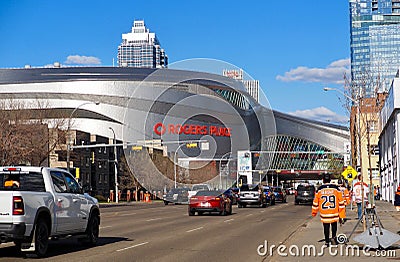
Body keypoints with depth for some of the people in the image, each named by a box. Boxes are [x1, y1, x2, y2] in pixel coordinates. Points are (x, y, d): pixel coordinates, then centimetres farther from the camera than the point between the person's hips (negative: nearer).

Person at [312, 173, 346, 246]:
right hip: (334, 214, 0)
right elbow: (341, 202, -2)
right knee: (334, 225, 22)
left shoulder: (319, 190, -4)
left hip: (324, 215, 0)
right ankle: (334, 236, 5)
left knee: (326, 227, 13)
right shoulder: (336, 188, -4)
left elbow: (315, 202, 5)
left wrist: (314, 212, 21)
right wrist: (341, 215, 4)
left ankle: (327, 242, 14)